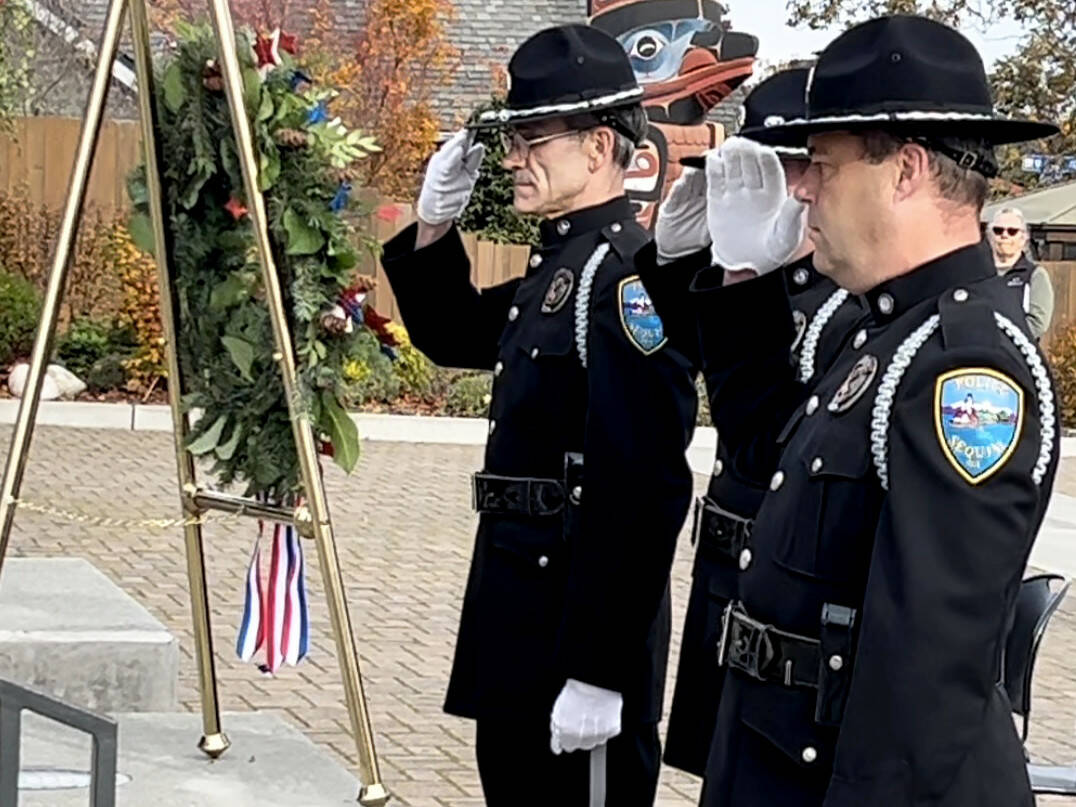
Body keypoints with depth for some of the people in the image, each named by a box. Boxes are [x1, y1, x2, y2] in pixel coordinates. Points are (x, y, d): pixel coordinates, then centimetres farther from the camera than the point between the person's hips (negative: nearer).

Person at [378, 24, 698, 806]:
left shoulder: (626, 274, -20)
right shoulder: (558, 263, 10)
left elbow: (641, 493, -26)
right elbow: (453, 336, 27)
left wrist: (599, 669, -25)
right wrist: (436, 225, 9)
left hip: (583, 619, -10)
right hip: (523, 608, 10)